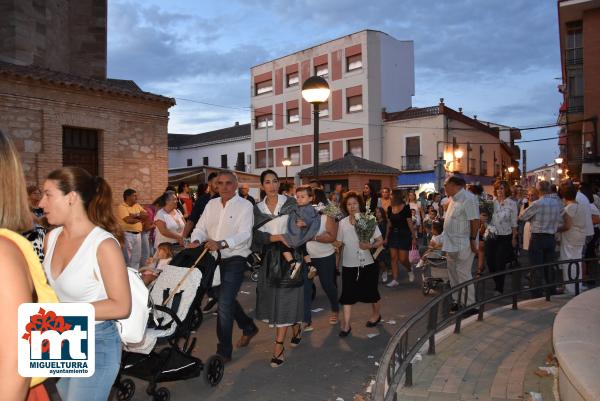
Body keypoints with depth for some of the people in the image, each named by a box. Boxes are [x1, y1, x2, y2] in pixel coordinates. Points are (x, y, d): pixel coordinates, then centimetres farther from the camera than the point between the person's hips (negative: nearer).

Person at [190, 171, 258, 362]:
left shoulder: (245, 206, -8)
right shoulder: (211, 204, 10)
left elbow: (244, 234, -20)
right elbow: (200, 227, 6)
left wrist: (221, 244, -35)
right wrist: (196, 241, -17)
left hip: (234, 261, -6)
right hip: (214, 259, 7)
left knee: (224, 304, -9)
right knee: (227, 299, 20)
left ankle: (224, 351, 6)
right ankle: (249, 327, 43)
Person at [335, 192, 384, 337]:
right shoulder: (342, 223, 0)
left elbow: (380, 241, -4)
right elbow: (339, 243, 7)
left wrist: (370, 245, -21)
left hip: (367, 264, -1)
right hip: (349, 265, 1)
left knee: (371, 292, 15)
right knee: (348, 294, 2)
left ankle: (376, 314, 41)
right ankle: (346, 324, 12)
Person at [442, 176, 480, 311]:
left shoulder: (468, 198, -17)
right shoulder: (454, 198, 13)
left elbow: (475, 220, -20)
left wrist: (473, 239, -20)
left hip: (463, 245, -9)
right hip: (451, 245, 9)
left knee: (463, 275, -4)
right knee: (453, 275, 16)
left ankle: (469, 305, 6)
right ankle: (457, 301, 28)